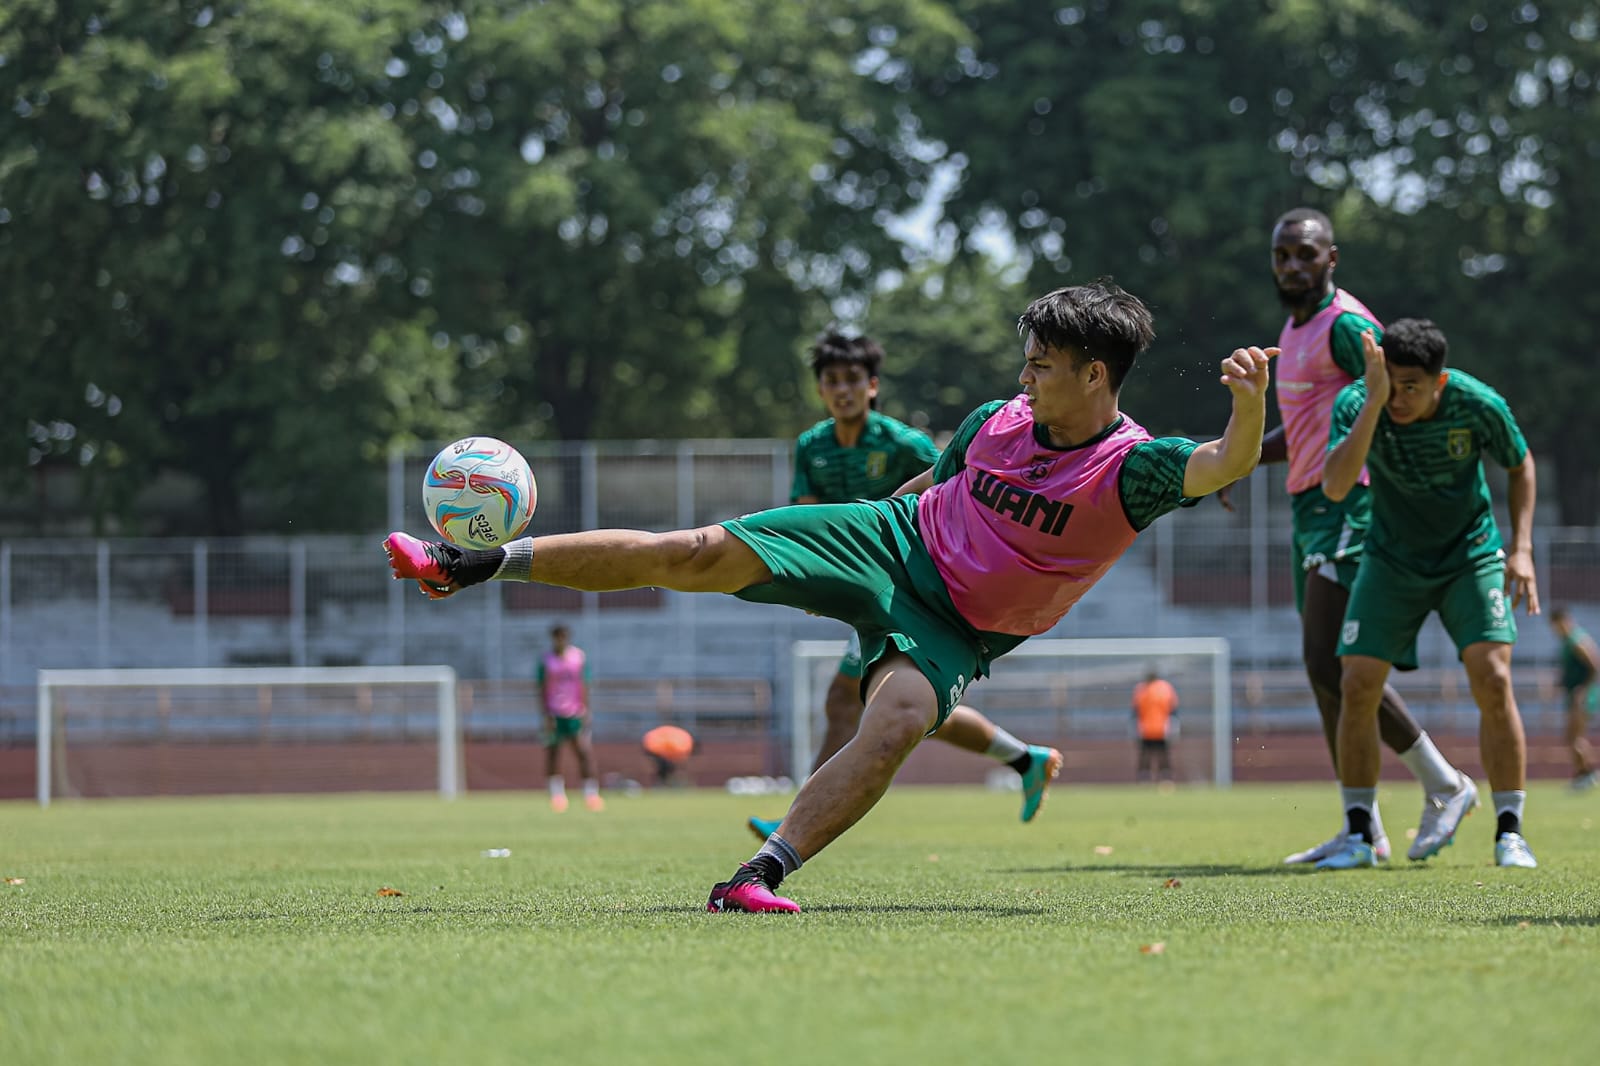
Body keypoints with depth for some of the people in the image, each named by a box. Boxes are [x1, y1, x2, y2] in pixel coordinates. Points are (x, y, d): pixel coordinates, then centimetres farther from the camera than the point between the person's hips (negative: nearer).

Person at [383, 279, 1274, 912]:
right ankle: (473, 565, -1)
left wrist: (1250, 407, -58)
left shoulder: (1131, 469, -18)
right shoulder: (997, 422, -3)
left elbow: (1227, 466, -37)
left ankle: (763, 876, -33)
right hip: (894, 540, 3)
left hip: (953, 630, -3)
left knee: (899, 725, -37)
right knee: (701, 554, -9)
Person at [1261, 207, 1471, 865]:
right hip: (1309, 508, 10)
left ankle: (1444, 784, -4)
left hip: (1348, 506, -10)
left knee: (1329, 662, -16)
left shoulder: (1345, 325, -11)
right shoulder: (1295, 329, 19)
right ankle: (1362, 829, 9)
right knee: (1327, 672, 7)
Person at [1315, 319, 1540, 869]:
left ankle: (1509, 834, -7)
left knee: (1492, 679, -16)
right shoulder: (1357, 404, -22)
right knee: (1358, 685, -8)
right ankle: (1359, 835, 5)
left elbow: (1520, 464, 0)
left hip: (1471, 556, -1)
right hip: (1392, 560, 1)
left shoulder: (1478, 405, -21)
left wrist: (1521, 549, -9)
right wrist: (1374, 403, -43)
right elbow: (1335, 487, -38)